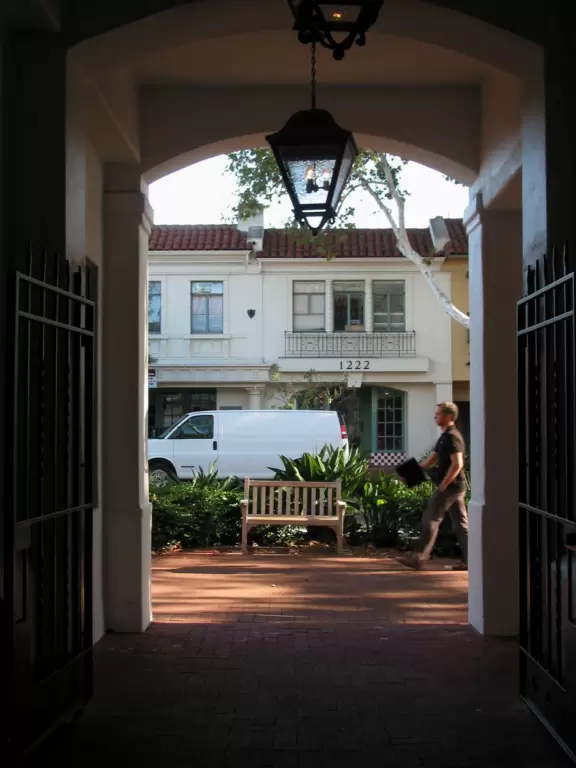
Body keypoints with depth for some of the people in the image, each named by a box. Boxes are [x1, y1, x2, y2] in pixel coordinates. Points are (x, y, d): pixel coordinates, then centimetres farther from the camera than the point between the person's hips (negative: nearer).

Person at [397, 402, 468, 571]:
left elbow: (457, 464, -23)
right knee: (460, 524, 9)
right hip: (456, 487, 10)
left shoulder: (451, 437, -15)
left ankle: (417, 558, -3)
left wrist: (443, 485, -21)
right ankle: (469, 560, 9)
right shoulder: (445, 437, 17)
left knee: (430, 520, -6)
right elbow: (430, 461, 19)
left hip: (450, 486, -10)